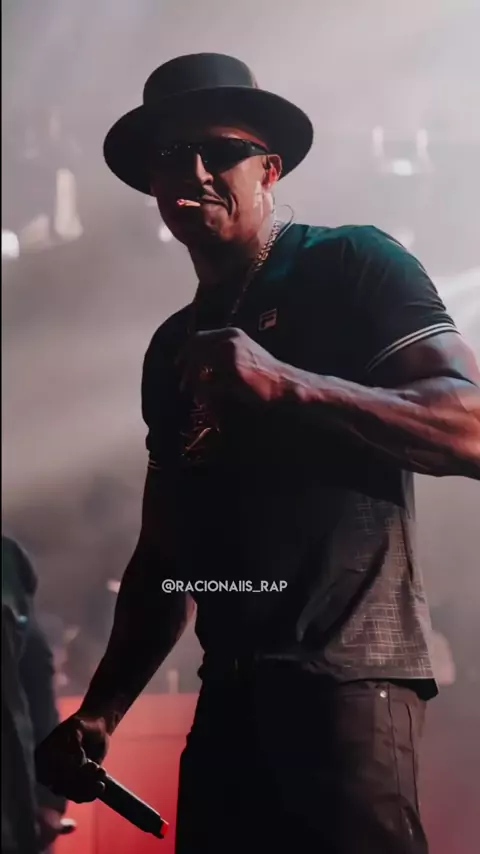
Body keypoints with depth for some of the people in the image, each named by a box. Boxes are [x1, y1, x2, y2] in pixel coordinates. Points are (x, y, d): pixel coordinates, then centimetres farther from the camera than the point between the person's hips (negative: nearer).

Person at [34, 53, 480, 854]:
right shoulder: (173, 348, 19)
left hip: (345, 675, -6)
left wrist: (287, 384, -24)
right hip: (230, 694, 7)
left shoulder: (351, 266, 0)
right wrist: (101, 711, 8)